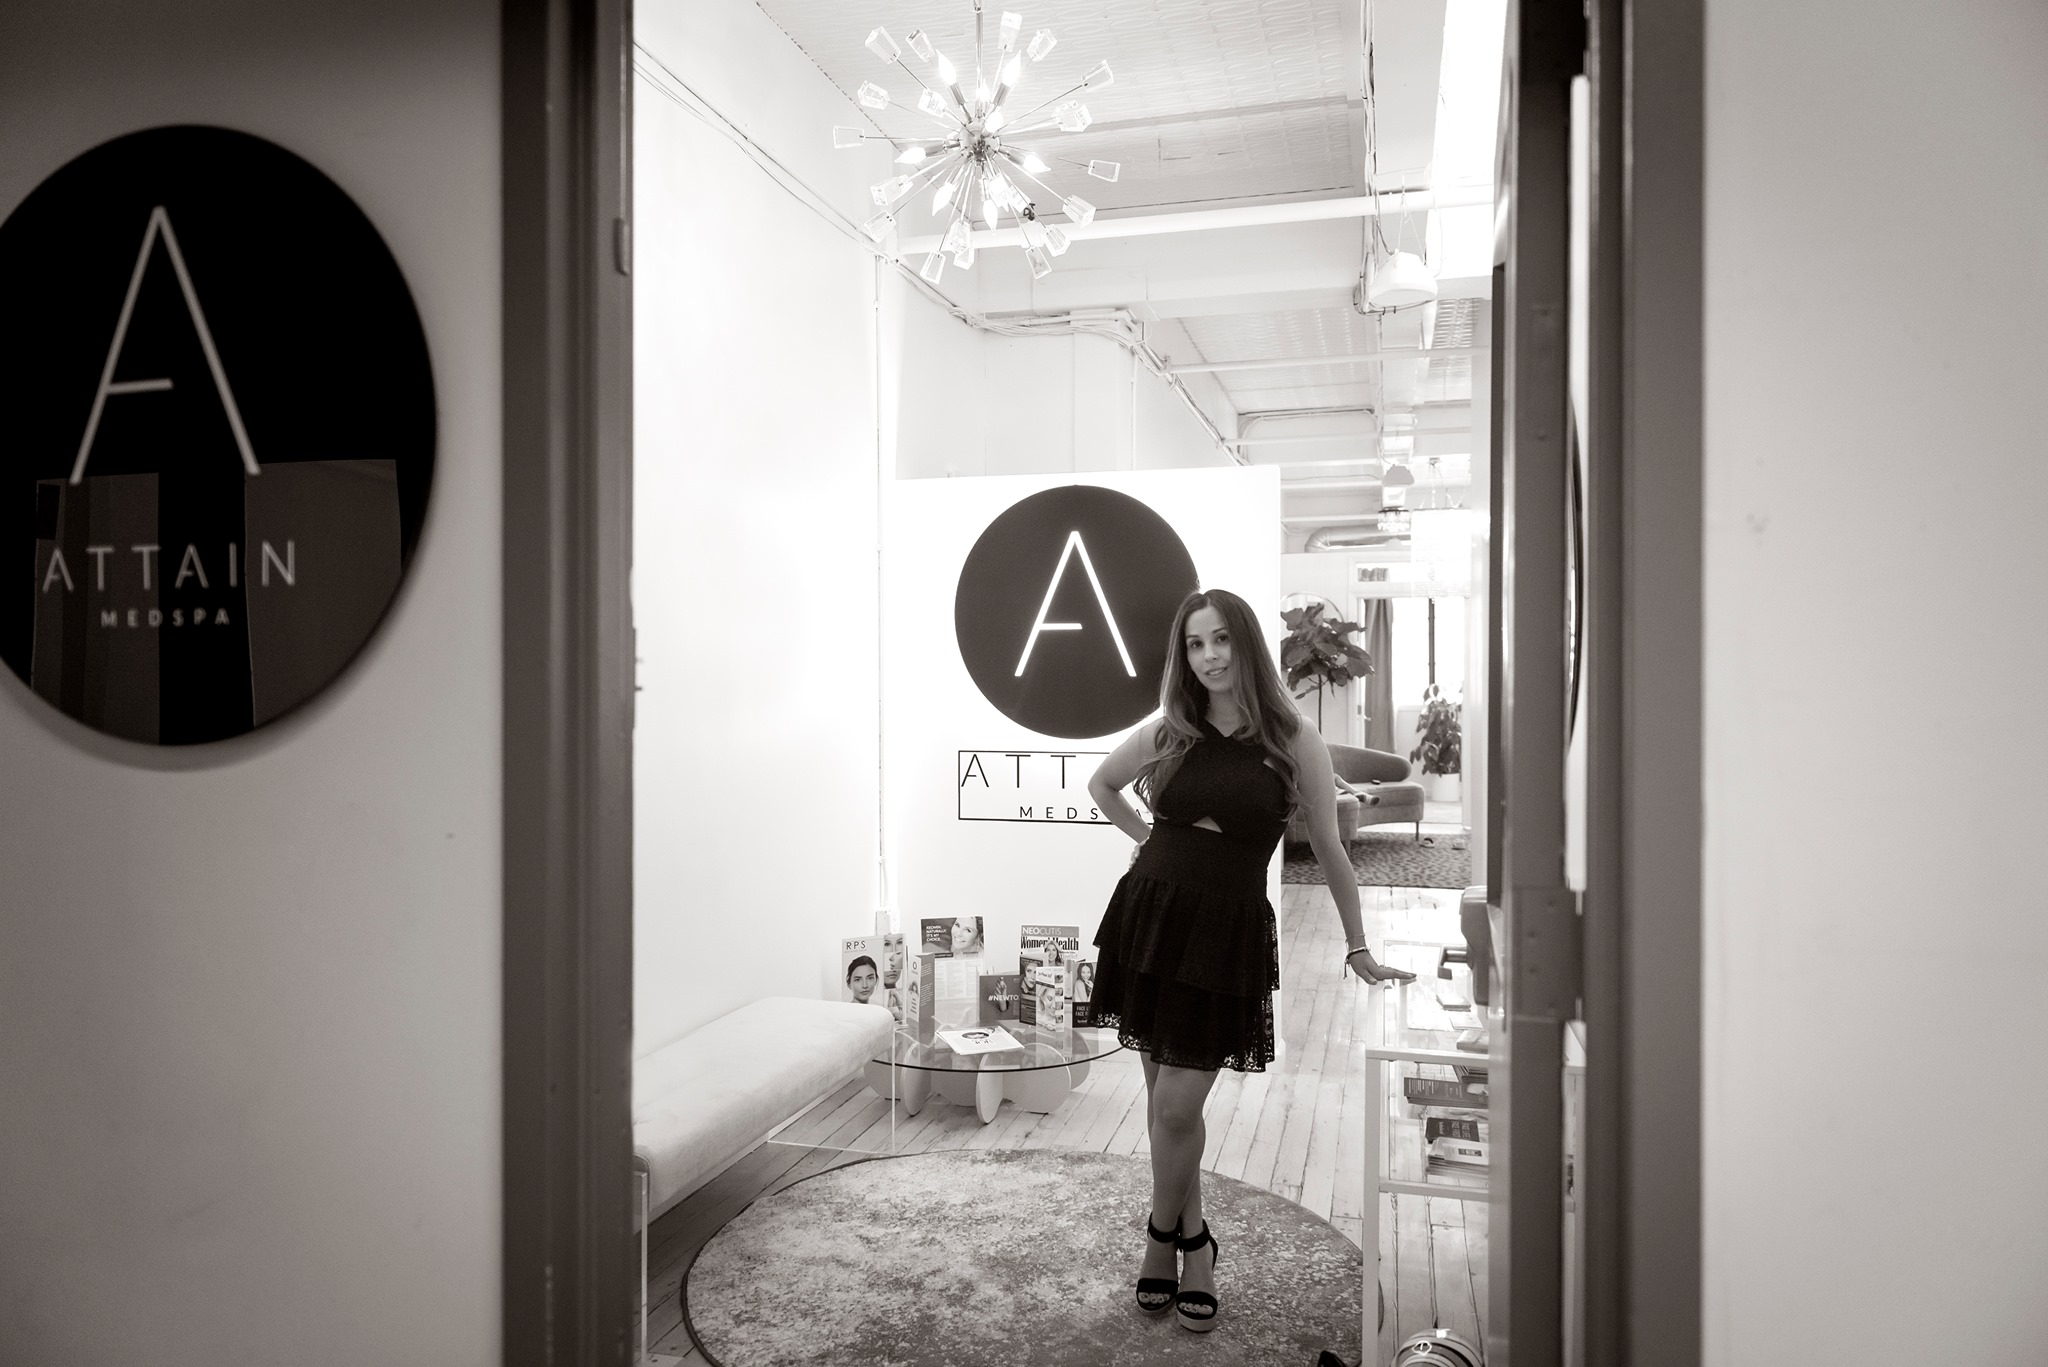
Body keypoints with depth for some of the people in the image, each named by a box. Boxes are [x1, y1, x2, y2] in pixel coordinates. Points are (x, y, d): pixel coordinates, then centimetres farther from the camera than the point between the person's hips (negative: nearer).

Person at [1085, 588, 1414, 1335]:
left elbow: (1329, 851, 4)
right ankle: (1193, 1240, 30)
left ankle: (1163, 1238, 24)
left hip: (1227, 934, -3)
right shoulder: (1168, 732, 3)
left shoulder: (1294, 742, -4)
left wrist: (1359, 950, 9)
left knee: (1176, 1106, -2)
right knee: (1163, 1095, 10)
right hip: (1148, 917, 3)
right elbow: (1100, 784, 24)